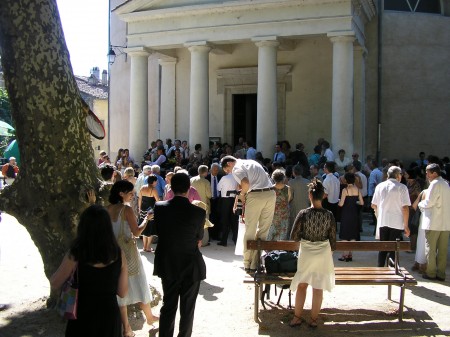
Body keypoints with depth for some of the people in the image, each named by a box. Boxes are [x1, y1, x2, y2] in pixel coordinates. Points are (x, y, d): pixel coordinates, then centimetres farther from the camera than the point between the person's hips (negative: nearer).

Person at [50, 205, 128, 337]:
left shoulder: (75, 255, -18)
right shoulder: (118, 254, -10)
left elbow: (54, 284, -3)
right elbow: (122, 292, -2)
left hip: (83, 319, -2)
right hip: (110, 316, 2)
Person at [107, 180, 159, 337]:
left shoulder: (107, 210, 0)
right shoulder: (126, 210, -17)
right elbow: (136, 232, -16)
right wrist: (147, 219, -4)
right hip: (127, 251, -5)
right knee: (139, 285, 14)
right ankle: (149, 316, 32)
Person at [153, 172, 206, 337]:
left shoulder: (159, 207, -13)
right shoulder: (198, 212, -19)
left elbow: (158, 232, 0)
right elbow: (199, 241, -6)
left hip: (167, 264, 3)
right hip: (190, 266, -2)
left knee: (168, 305, 18)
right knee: (187, 308, 14)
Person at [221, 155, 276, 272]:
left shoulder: (237, 168, 0)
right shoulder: (252, 162, 26)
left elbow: (245, 183, -19)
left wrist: (242, 194, 0)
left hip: (256, 195, -6)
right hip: (271, 193, 7)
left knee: (250, 231, 6)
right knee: (264, 230, 10)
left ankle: (248, 264, 12)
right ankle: (257, 263, 13)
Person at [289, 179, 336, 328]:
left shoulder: (303, 214, -16)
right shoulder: (329, 215, -10)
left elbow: (294, 236, -10)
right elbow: (332, 238, -2)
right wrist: (331, 251, 14)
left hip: (306, 254, -1)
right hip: (323, 254, 1)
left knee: (301, 286, 15)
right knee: (318, 288, 10)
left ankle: (297, 317, 21)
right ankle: (314, 319, 18)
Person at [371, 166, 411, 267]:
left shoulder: (380, 186, 5)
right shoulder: (401, 187, -6)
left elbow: (374, 205, 11)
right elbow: (405, 207, -10)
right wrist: (406, 225, -3)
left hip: (382, 222, 3)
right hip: (396, 223, -3)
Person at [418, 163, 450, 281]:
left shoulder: (435, 184, -12)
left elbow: (428, 202, -15)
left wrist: (420, 204, 4)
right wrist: (424, 204, 16)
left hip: (434, 223, -7)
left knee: (430, 249, 2)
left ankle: (431, 273, 6)